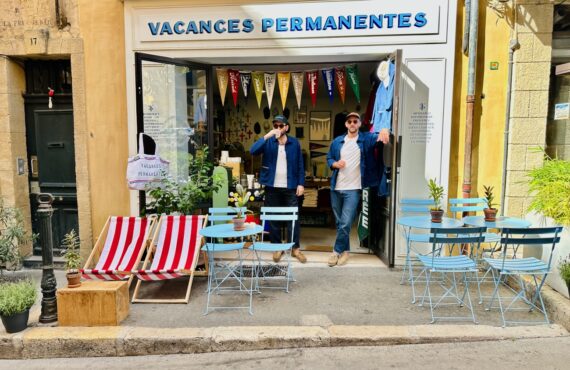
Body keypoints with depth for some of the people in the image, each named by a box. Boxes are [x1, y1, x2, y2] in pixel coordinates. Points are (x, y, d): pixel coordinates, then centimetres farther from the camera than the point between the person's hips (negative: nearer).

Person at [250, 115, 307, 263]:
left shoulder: (294, 143, 3)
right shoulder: (268, 142, 1)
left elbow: (300, 165, 4)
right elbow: (253, 151, -17)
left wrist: (301, 183, -3)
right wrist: (267, 136, -24)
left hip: (290, 187, 0)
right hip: (272, 187, 1)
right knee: (273, 218, 8)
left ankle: (295, 248, 15)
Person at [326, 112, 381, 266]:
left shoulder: (366, 139, -1)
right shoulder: (337, 141, 8)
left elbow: (378, 138, -17)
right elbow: (328, 158, 13)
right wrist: (335, 163, -8)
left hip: (353, 189, -4)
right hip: (336, 188, 4)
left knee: (346, 223, -7)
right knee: (339, 223, 13)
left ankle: (338, 251, 9)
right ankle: (345, 250, 27)